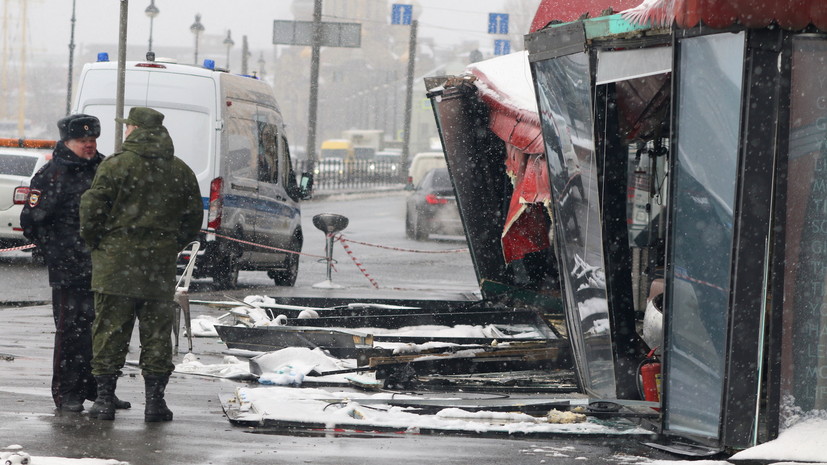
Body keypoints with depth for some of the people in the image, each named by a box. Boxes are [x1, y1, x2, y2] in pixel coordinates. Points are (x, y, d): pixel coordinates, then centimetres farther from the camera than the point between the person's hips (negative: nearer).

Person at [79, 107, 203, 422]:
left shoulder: (116, 165, -6)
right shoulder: (181, 172, 8)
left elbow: (92, 208, -9)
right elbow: (193, 218, 12)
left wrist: (94, 242, 6)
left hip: (116, 265, -3)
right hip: (160, 268, 3)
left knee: (110, 330, 2)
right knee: (157, 333, 7)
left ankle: (105, 397, 1)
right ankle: (155, 401, 7)